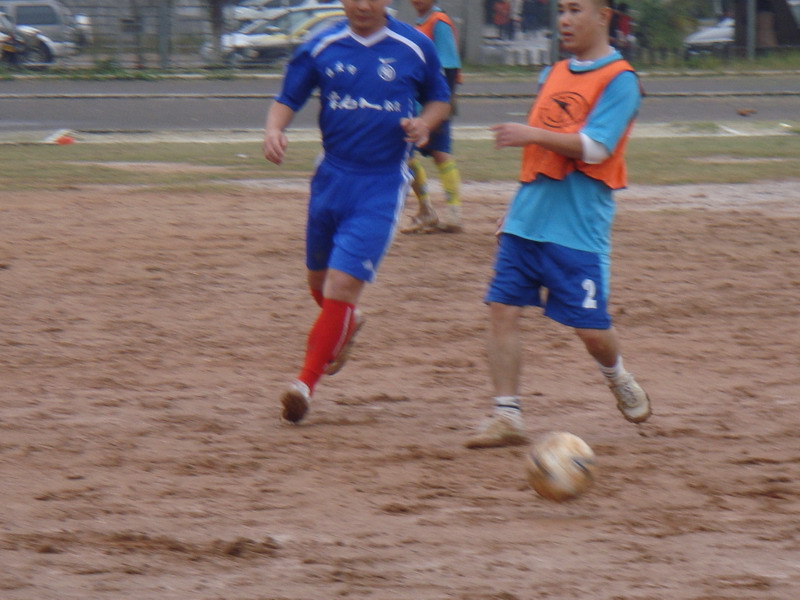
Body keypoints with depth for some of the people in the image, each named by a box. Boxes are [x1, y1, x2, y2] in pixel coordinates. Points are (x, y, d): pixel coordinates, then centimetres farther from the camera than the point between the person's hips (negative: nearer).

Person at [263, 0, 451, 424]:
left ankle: (306, 381, -9)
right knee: (320, 281, 17)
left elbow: (440, 99, 13)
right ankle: (345, 326, 52)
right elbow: (287, 100, 6)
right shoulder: (320, 49, 1)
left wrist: (424, 123, -10)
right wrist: (273, 129, -16)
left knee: (343, 282, -15)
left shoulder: (415, 48, -1)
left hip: (382, 185, -3)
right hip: (331, 178, 3)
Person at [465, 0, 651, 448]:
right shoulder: (556, 74, 17)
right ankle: (508, 417, -5)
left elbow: (594, 148, -17)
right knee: (503, 309, -6)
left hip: (579, 225, -7)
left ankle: (619, 380, 30)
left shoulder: (619, 79, -6)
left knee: (590, 327, -3)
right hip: (528, 219, 7)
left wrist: (532, 135, -24)